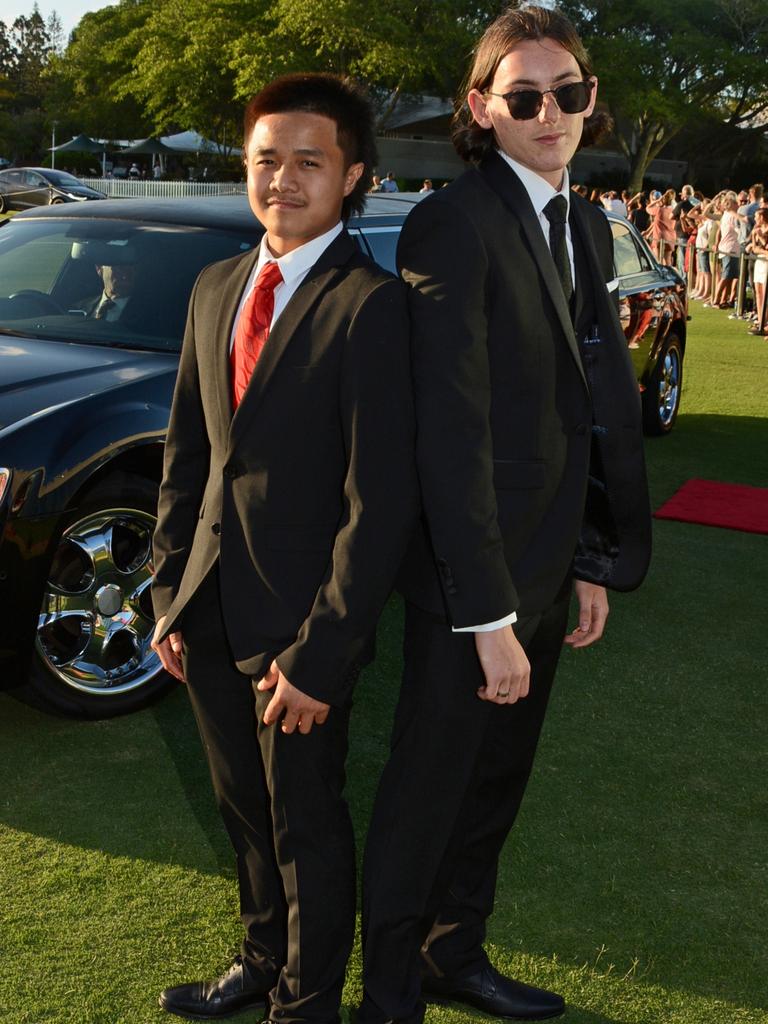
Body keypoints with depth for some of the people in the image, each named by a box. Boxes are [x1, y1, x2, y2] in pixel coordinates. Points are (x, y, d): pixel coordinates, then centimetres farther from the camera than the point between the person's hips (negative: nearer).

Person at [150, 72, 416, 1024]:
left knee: (308, 826, 12)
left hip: (298, 624, -6)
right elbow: (185, 454, 12)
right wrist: (170, 594, 7)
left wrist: (318, 655, -18)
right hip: (210, 616, 6)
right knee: (244, 809, 22)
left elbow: (380, 504, -18)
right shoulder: (216, 288, 7)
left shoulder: (369, 305, -16)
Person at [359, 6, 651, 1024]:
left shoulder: (588, 226, 10)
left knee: (499, 777, 20)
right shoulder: (453, 224, -16)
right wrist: (488, 612, -22)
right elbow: (451, 431, -21)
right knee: (429, 788, 8)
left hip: (546, 565, 8)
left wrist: (597, 561, 10)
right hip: (469, 571, -7)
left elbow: (605, 404, 12)